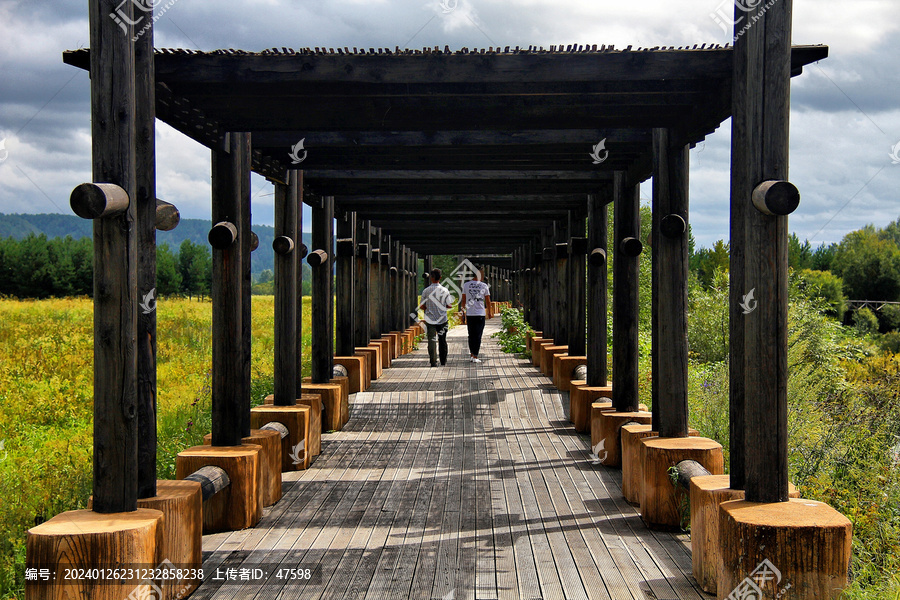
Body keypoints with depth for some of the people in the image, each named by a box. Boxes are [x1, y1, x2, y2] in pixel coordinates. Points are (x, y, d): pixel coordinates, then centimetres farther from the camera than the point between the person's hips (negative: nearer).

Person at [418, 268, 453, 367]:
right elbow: (450, 305, -2)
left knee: (432, 340, -1)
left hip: (430, 319, -1)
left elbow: (421, 306, -3)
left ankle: (433, 361, -10)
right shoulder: (445, 290, -5)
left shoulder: (426, 291, -7)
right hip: (442, 319, 1)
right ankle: (443, 361, 23)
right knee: (442, 340, 15)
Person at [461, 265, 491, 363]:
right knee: (478, 336, 1)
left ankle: (472, 355, 14)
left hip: (469, 314, 2)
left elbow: (463, 301, 6)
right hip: (481, 314, -1)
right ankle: (475, 356, -3)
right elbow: (488, 302, 5)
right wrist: (489, 312, 18)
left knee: (471, 335, 12)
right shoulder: (484, 286, -1)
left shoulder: (466, 285, 1)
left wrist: (464, 309, 21)